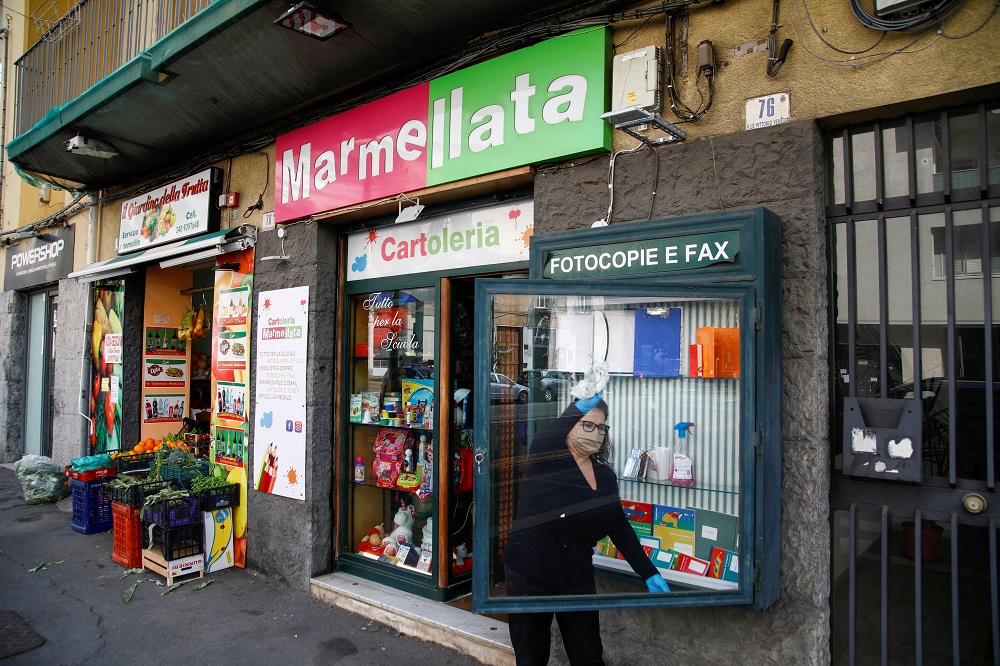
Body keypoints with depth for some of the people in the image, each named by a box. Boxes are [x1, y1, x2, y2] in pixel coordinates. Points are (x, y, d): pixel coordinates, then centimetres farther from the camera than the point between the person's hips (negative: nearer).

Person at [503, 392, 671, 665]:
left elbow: (620, 528, 11)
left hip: (578, 582, 5)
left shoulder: (605, 476, 6)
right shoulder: (547, 462, -11)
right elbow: (542, 444, -35)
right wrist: (579, 408, -45)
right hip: (529, 581, -4)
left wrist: (649, 573, 6)